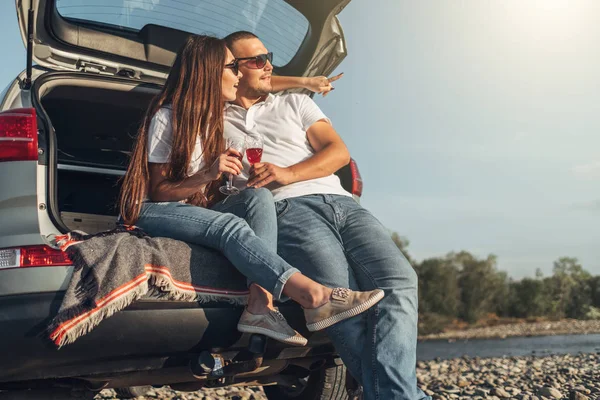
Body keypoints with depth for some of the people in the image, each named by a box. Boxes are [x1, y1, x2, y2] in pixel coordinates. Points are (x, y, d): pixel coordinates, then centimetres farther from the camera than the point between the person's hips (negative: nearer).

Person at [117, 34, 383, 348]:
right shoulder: (166, 117, -9)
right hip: (152, 211, -7)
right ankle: (314, 297, -48)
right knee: (230, 226, -35)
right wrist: (208, 175, -28)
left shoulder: (214, 115, 13)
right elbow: (158, 191, -12)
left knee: (260, 197, -22)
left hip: (195, 209, 7)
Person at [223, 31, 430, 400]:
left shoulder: (295, 104, 29)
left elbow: (339, 151, 16)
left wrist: (288, 174, -2)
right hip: (288, 209, -3)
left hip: (341, 202, 4)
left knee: (400, 280, -25)